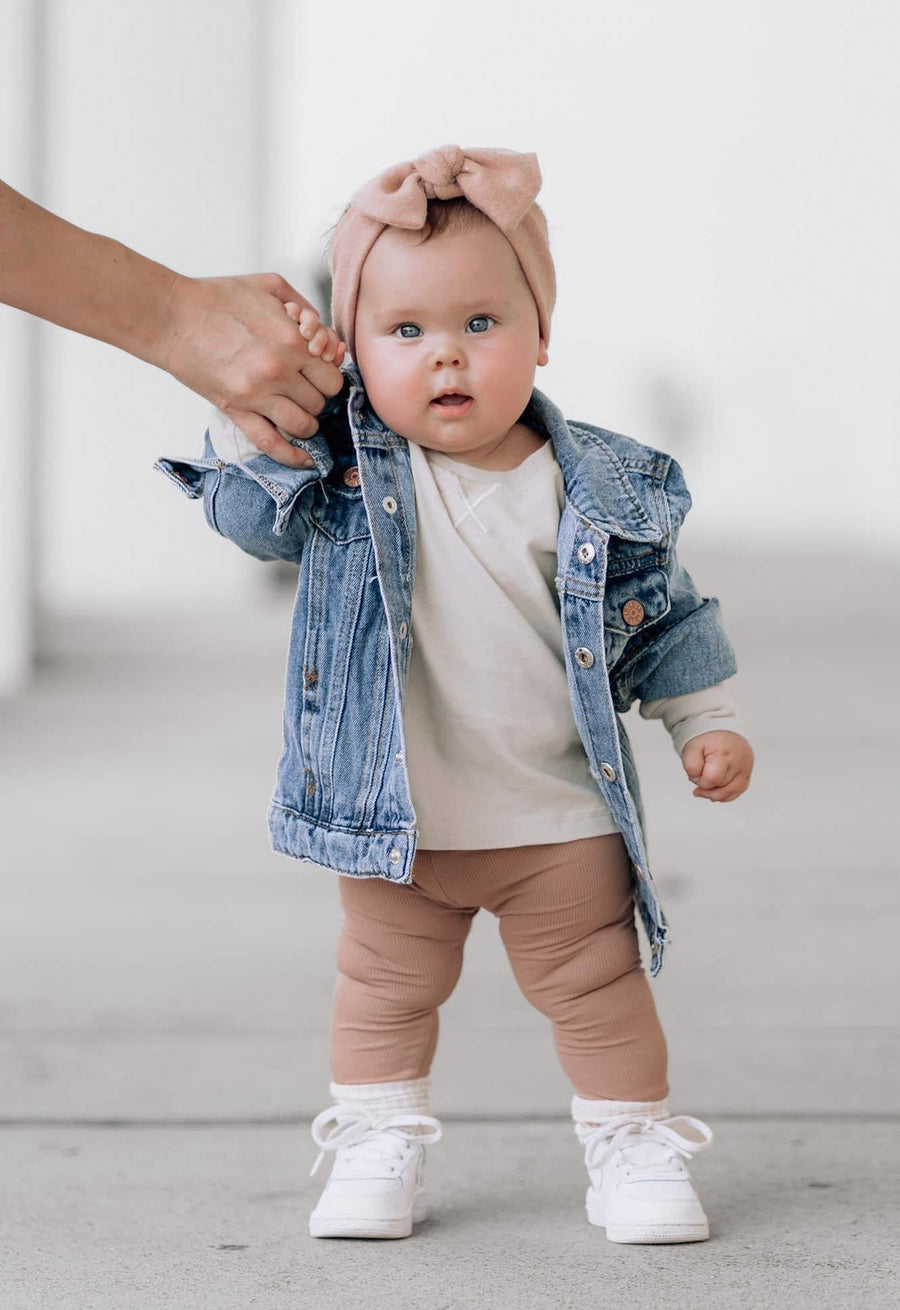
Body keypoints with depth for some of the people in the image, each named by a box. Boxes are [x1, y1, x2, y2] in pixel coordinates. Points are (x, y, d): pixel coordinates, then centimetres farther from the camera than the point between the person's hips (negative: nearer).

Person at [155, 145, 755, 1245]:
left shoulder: (604, 487, -8)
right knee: (386, 987, 15)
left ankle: (634, 1145, 25)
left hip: (562, 820, 0)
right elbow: (250, 513, -19)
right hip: (399, 821, 1)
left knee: (597, 989, 10)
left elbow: (660, 615, 3)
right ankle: (378, 1145, 30)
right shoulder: (345, 463, -9)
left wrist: (708, 725, 2)